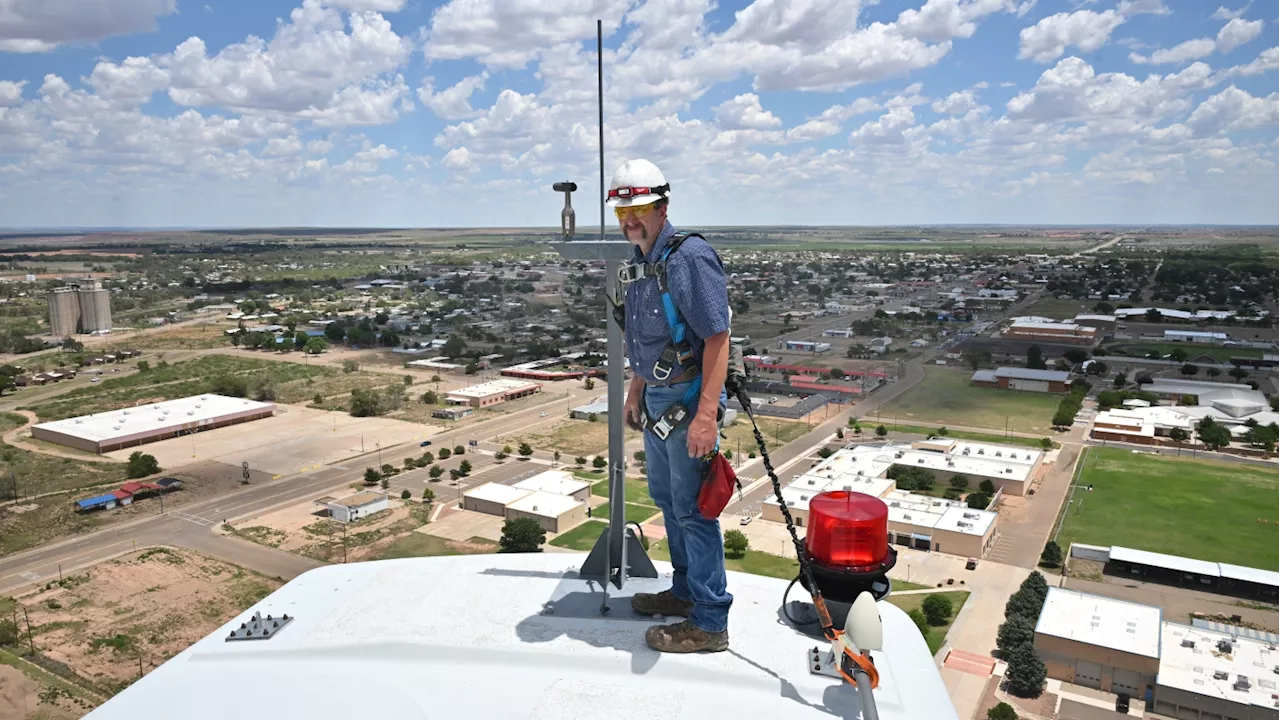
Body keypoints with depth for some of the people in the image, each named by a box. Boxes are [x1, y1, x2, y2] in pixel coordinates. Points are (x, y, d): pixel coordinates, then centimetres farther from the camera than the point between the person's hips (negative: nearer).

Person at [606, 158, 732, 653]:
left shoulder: (691, 258, -18)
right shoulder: (643, 263, 11)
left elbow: (717, 338, -23)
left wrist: (706, 413, -28)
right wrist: (635, 392, 24)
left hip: (687, 400, -10)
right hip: (656, 400, 10)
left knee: (693, 510, -2)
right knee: (667, 499, 20)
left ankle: (709, 623, 11)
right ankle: (685, 590, 37)